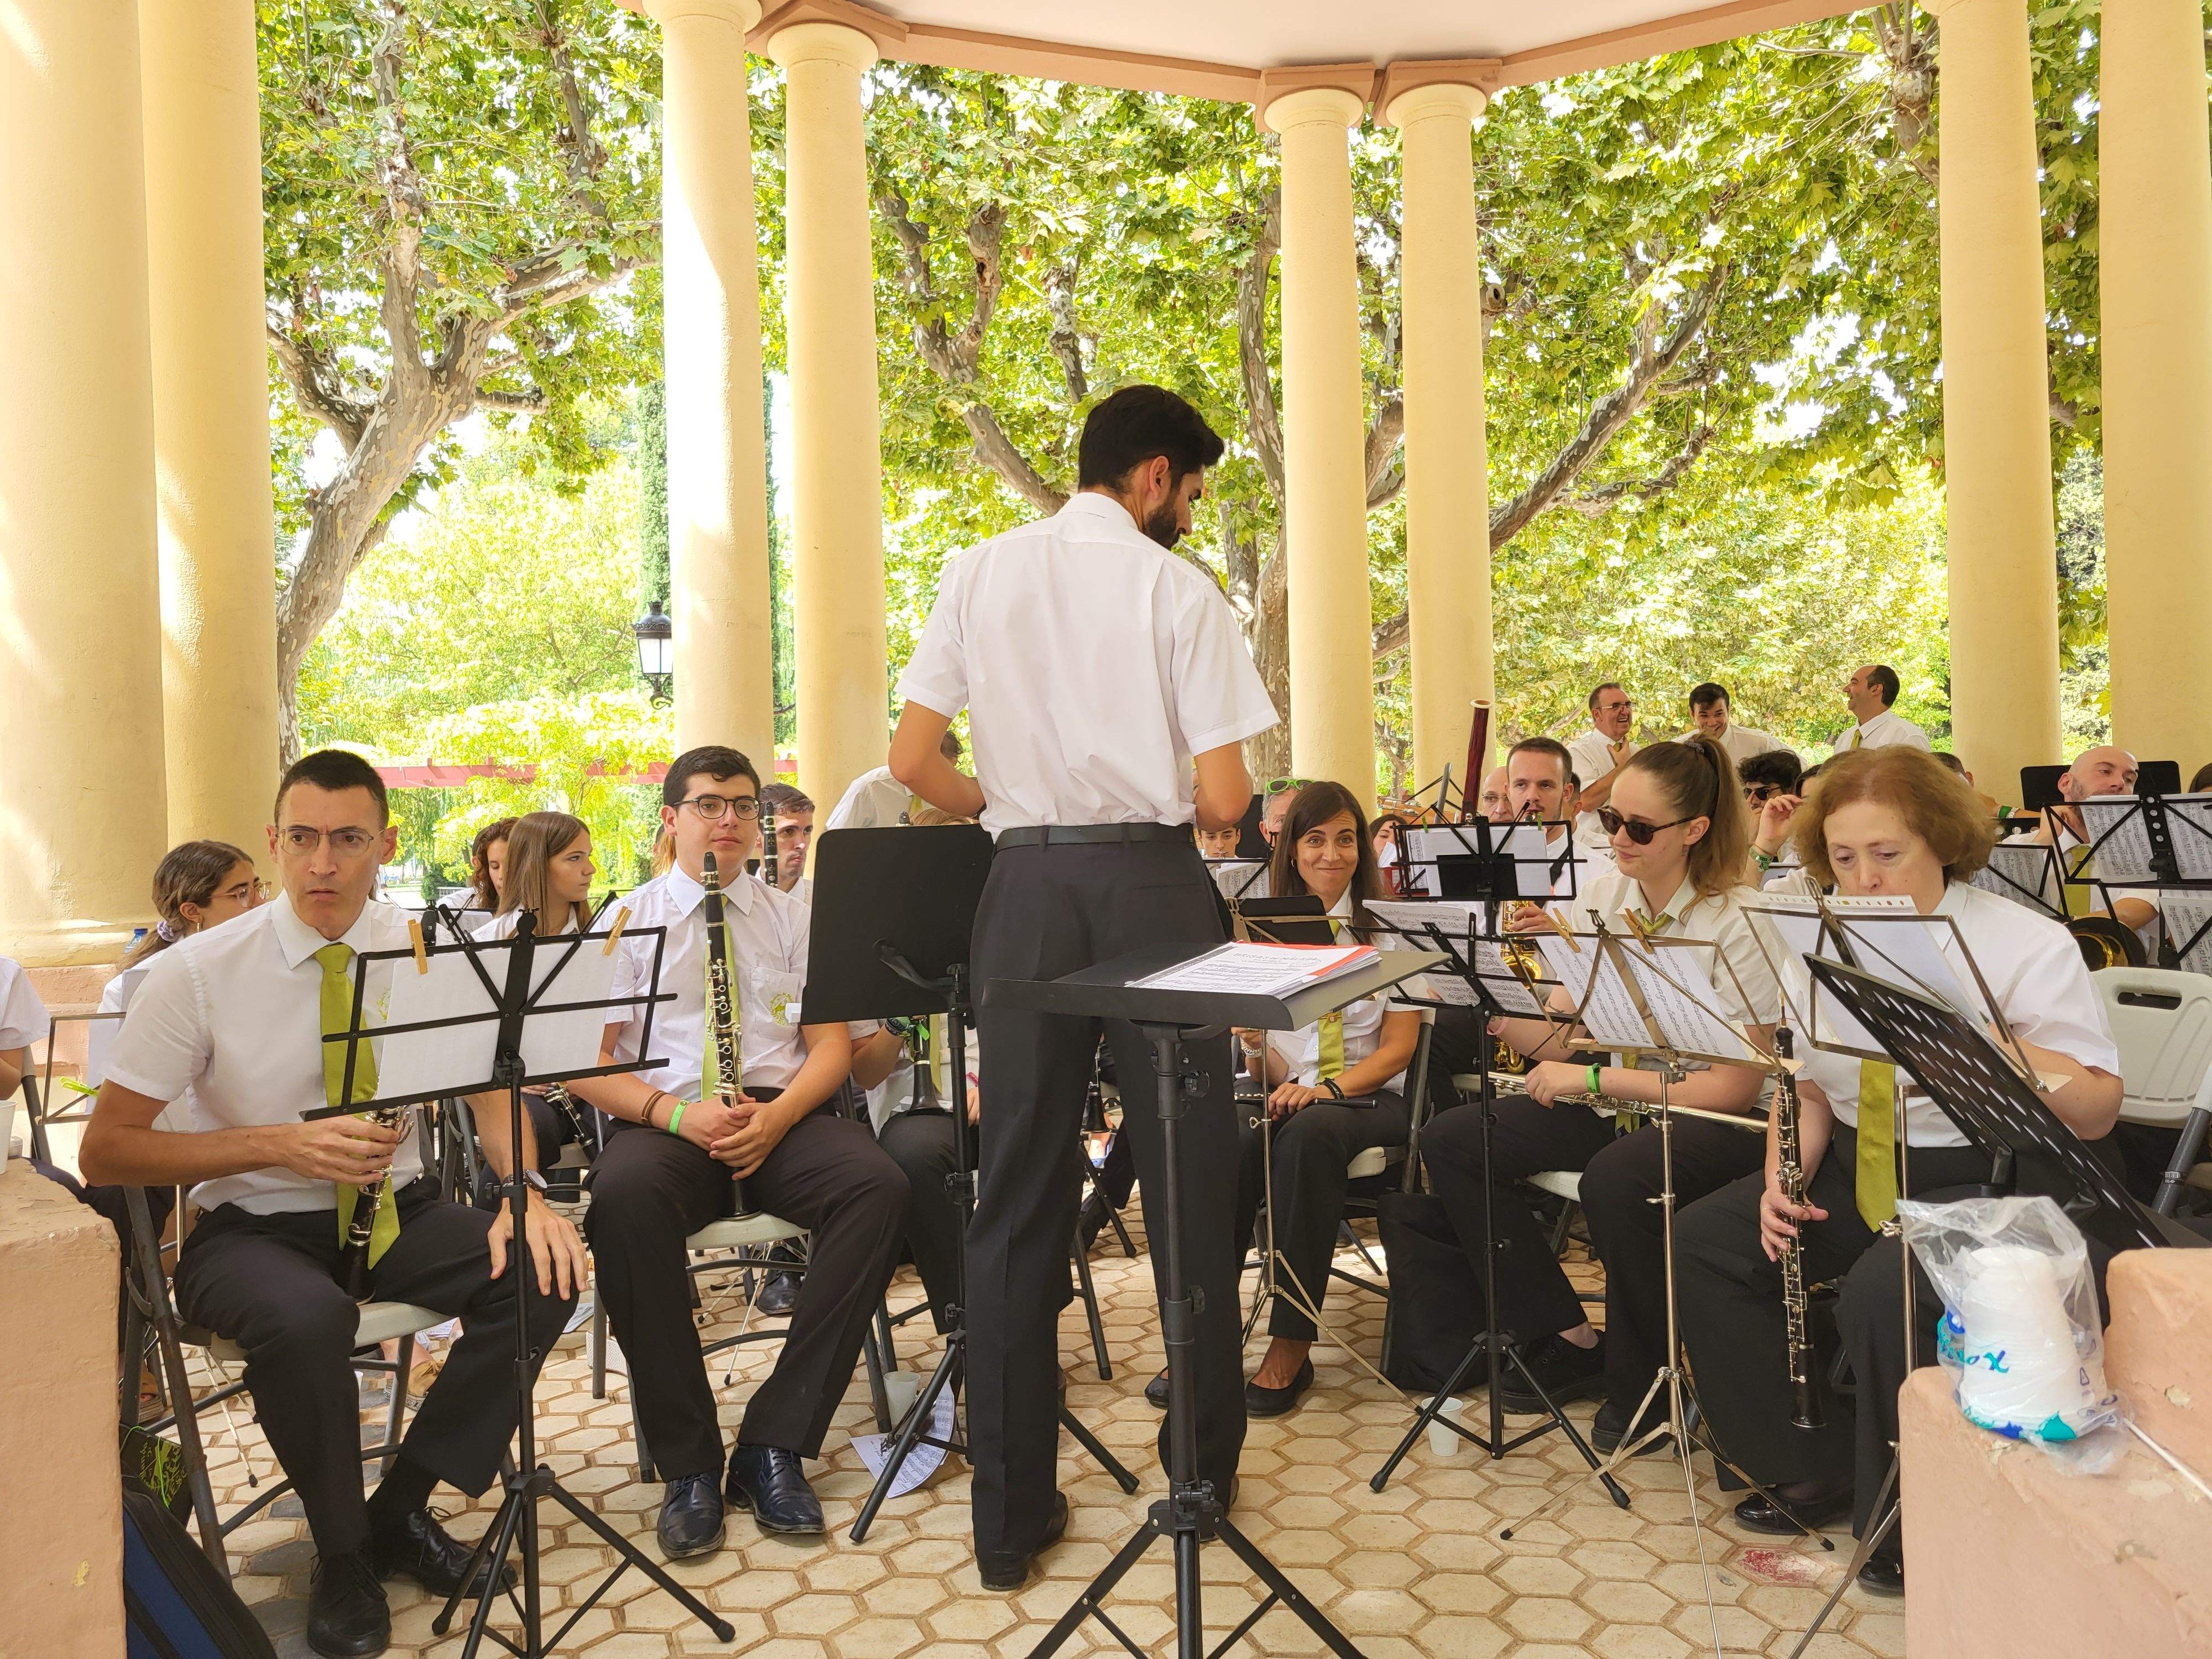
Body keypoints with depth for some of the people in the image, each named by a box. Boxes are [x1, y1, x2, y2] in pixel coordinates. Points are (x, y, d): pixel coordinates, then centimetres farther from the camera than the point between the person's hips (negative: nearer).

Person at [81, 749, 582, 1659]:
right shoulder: (196, 972, -10)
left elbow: (493, 1093, 3)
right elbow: (104, 1150, -7)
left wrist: (524, 1192, -18)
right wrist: (279, 1146, -21)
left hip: (397, 1211, 3)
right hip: (253, 1229, -3)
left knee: (540, 1270, -24)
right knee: (304, 1318, -36)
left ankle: (401, 1511, -3)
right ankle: (342, 1555, -7)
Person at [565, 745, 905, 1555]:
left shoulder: (793, 918, 17)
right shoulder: (625, 924, 11)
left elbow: (832, 1042, 9)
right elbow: (584, 1062, 2)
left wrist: (779, 1115, -12)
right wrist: (675, 1112, -17)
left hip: (782, 1115, 2)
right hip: (664, 1121, -1)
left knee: (878, 1185, -30)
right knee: (624, 1199, -37)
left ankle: (775, 1443, -21)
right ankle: (688, 1464, -23)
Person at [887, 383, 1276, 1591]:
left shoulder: (978, 574, 7)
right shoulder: (1178, 590, -3)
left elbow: (911, 764, 1)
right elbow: (1223, 799, -8)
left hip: (1026, 884, 3)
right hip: (1151, 880, -2)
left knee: (1017, 1197, 9)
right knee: (1189, 1183, 11)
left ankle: (1011, 1519, 16)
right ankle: (1203, 1475, 25)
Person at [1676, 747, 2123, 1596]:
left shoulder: (2027, 946, -11)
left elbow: (2096, 1113, -17)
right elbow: (1807, 1087, 12)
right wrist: (1784, 1178, -6)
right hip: (1855, 1169, 7)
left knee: (1882, 1292, -33)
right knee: (1705, 1240, -10)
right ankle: (1813, 1472, 5)